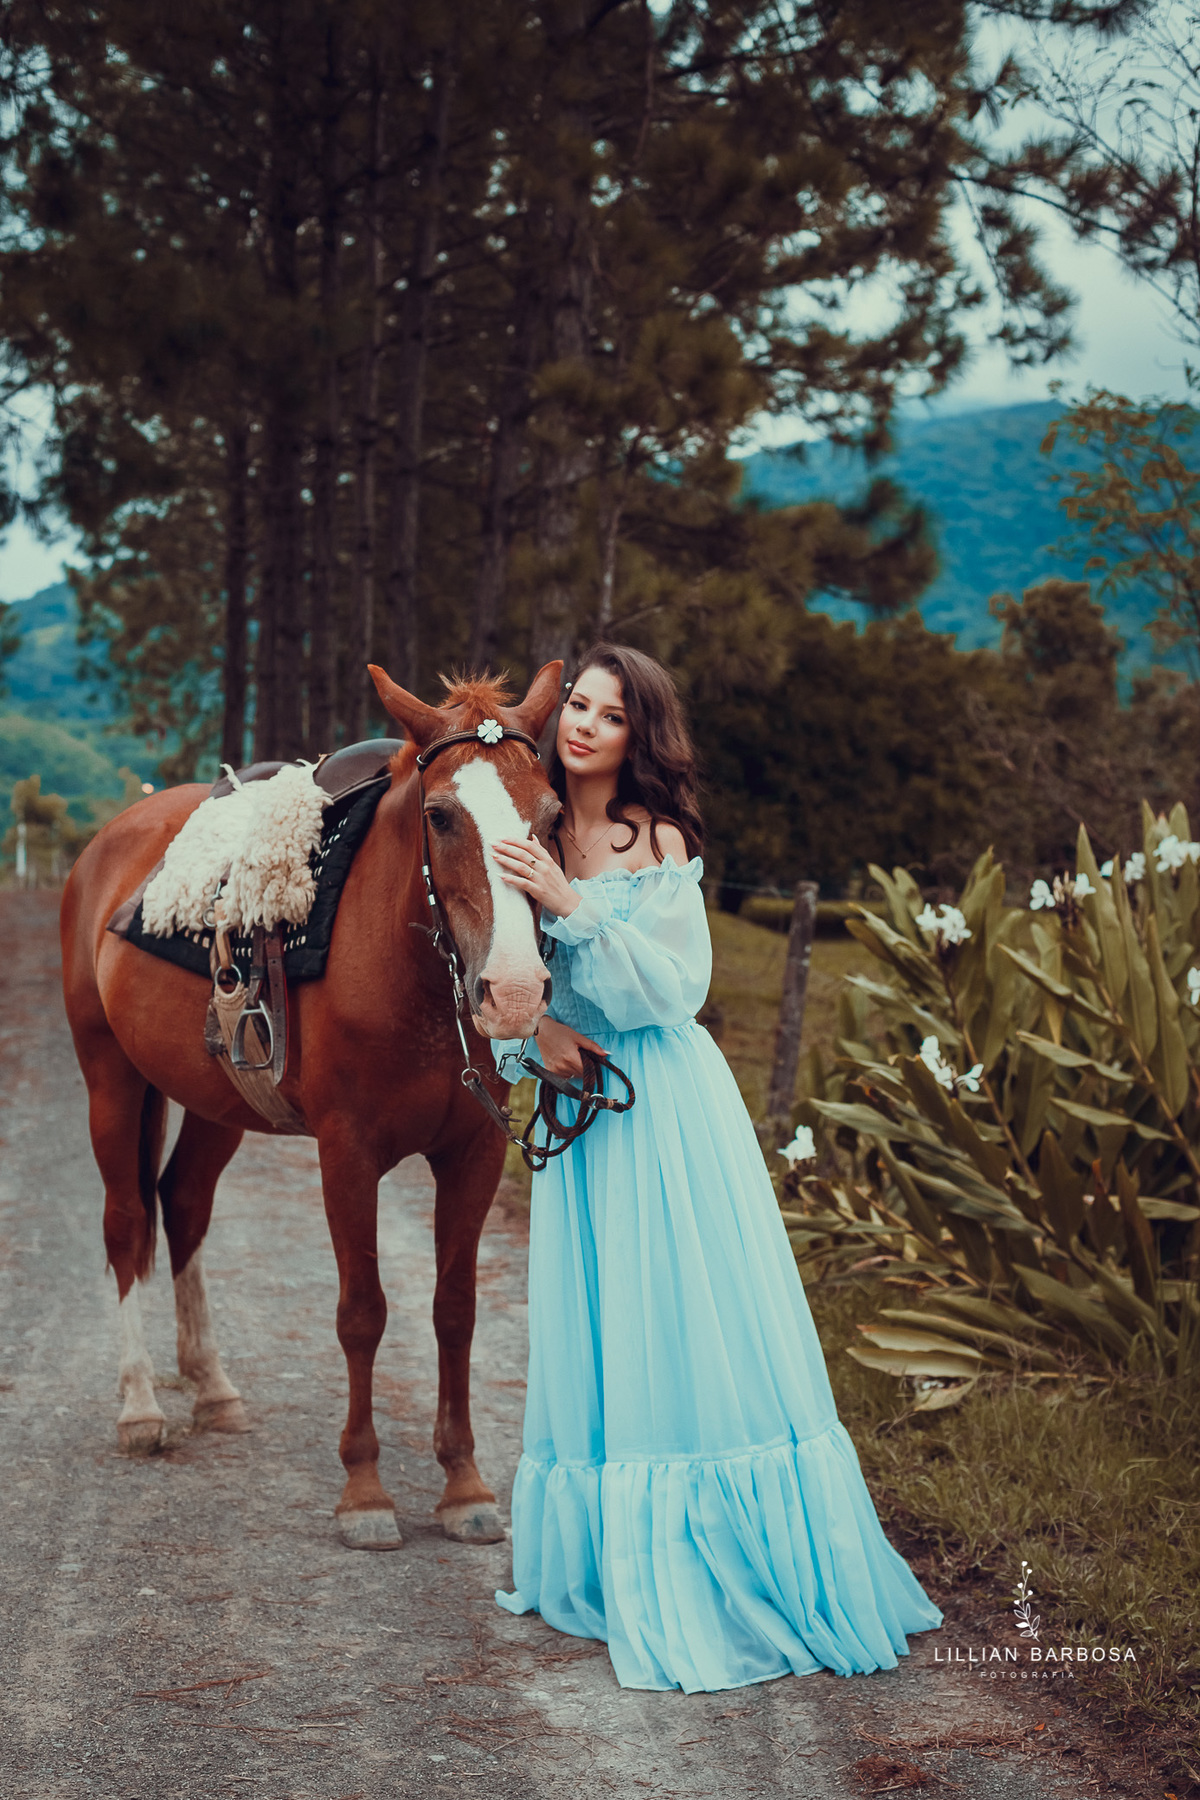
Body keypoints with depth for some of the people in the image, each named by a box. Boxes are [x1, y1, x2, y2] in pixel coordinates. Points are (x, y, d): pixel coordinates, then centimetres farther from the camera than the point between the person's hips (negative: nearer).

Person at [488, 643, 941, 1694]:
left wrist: (572, 907, -23)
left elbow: (678, 986, -15)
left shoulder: (659, 841, -7)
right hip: (578, 1102, 5)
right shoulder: (534, 838, 7)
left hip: (668, 1111, -5)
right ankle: (618, 1563, 22)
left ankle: (725, 1569, 7)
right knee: (595, 1339, 9)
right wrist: (532, 1027, -11)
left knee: (689, 1329, -2)